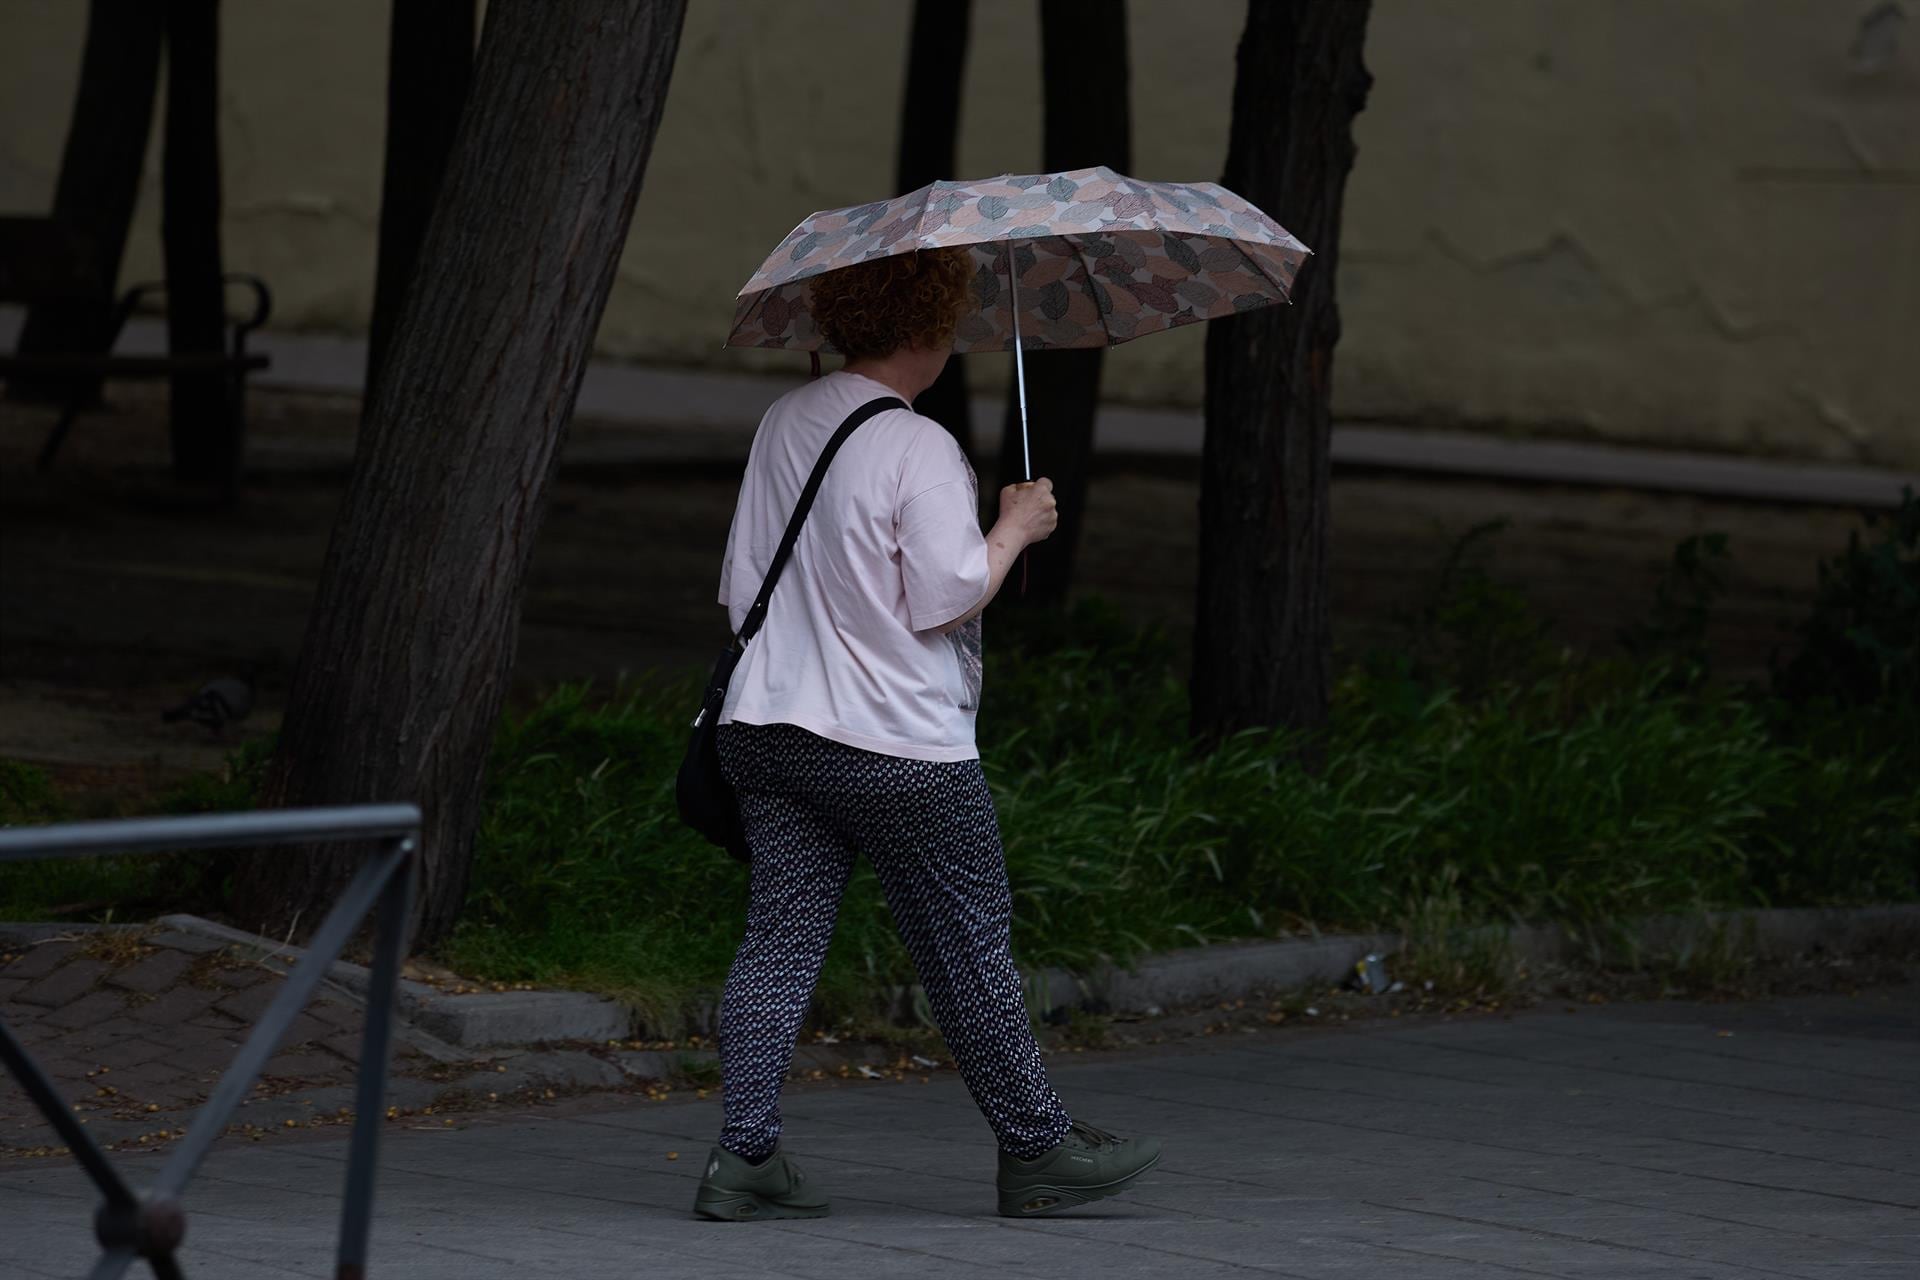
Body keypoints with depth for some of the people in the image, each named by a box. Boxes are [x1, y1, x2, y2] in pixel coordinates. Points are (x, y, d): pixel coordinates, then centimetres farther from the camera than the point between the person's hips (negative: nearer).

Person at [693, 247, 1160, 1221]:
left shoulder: (784, 424, 10)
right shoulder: (919, 449, -14)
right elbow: (947, 596, -16)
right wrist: (1016, 527, -2)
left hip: (765, 727, 7)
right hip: (898, 743, -6)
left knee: (781, 934, 4)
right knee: (969, 943, 6)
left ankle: (745, 1154, -6)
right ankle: (1036, 1148, 17)